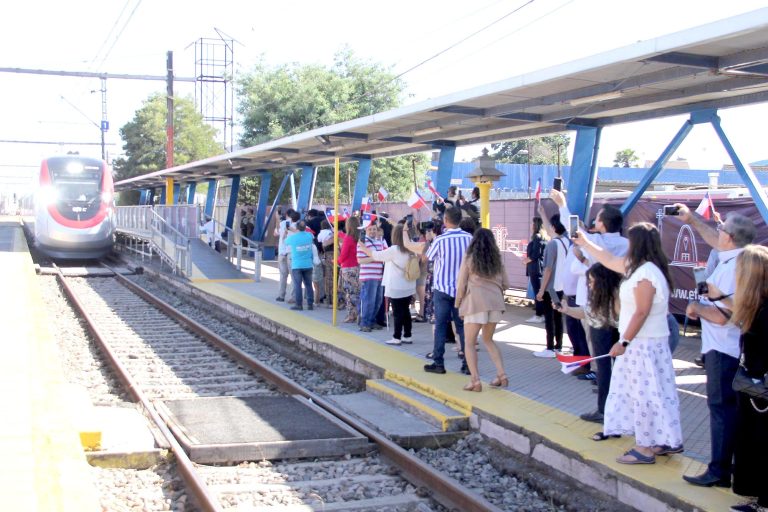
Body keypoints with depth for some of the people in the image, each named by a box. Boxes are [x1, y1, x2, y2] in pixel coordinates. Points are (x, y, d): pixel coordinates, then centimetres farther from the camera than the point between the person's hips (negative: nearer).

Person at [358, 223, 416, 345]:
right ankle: (407, 336, 16)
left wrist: (363, 247, 5)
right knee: (406, 311, 12)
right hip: (408, 287, 6)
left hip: (396, 288, -6)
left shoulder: (394, 250, -16)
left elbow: (376, 255, -8)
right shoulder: (410, 250, 4)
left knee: (397, 313, -1)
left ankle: (397, 338, 3)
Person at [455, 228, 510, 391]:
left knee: (470, 343, 4)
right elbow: (506, 284, 15)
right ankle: (502, 375, 12)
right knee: (488, 339, 21)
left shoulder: (469, 258, 3)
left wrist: (458, 304, 12)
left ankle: (475, 380, -10)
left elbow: (461, 285, 0)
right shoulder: (497, 259, 14)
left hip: (476, 301, -4)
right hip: (495, 301, 4)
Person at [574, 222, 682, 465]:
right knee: (655, 393, 14)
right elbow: (610, 260, 24)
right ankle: (668, 441, 21)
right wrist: (584, 243, 31)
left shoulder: (645, 274, -21)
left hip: (644, 344, -10)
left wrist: (624, 342, -19)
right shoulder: (639, 267, 10)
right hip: (646, 342, 10)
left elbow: (641, 313, -22)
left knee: (644, 394, -4)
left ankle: (645, 448, 3)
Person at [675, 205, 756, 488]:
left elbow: (720, 315, -30)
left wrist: (696, 308, -12)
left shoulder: (732, 268, -24)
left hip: (723, 350, -10)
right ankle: (738, 463, 27)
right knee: (733, 407, 17)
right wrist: (693, 220, 34)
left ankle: (719, 471, 1)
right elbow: (716, 241, 28)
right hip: (734, 348, 10)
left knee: (721, 406, -4)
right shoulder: (739, 258, 6)